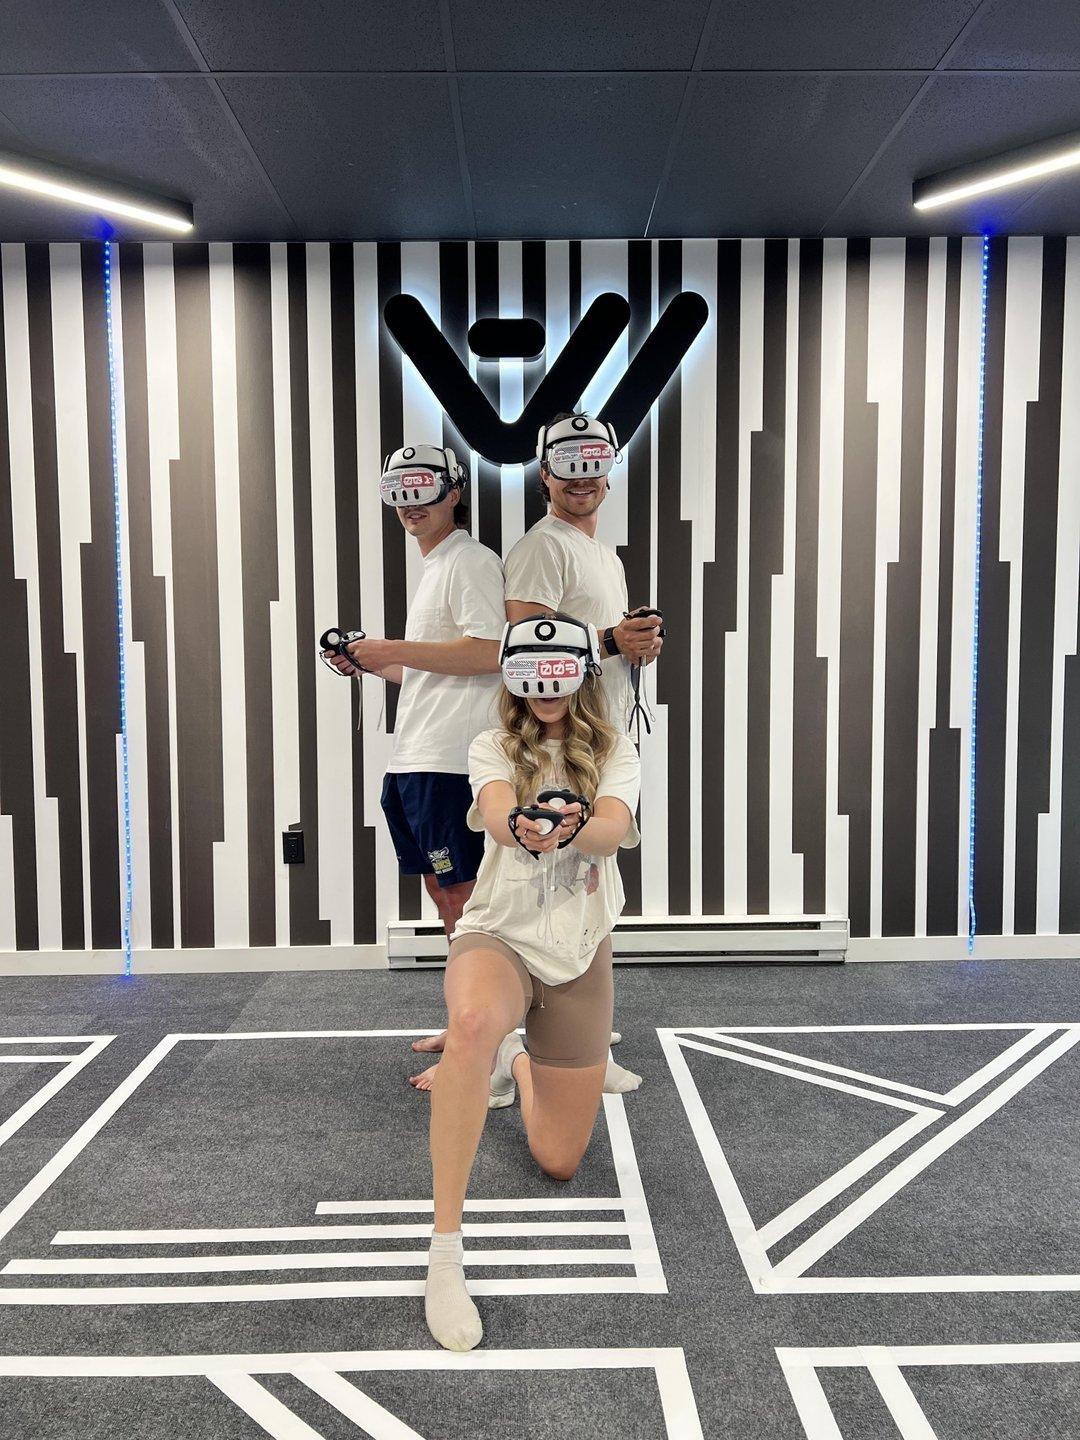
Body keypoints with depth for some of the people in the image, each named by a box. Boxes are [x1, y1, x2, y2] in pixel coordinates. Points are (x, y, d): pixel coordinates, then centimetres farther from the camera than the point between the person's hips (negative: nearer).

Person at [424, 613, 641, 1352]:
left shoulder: (615, 752, 0)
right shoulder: (494, 747, -1)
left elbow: (612, 830, -20)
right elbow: (496, 812, -23)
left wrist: (572, 828, -44)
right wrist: (521, 827, -48)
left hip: (579, 956, 2)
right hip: (500, 936, -2)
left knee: (559, 1162, 11)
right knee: (472, 1026, -41)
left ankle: (520, 1064, 44)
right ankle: (446, 1257, -27)